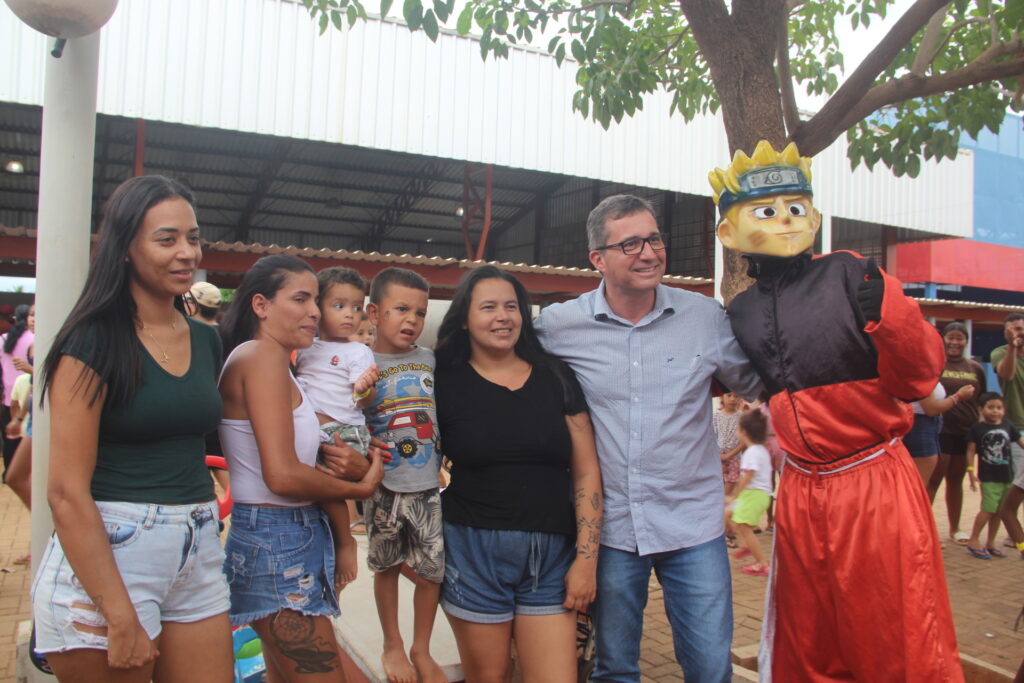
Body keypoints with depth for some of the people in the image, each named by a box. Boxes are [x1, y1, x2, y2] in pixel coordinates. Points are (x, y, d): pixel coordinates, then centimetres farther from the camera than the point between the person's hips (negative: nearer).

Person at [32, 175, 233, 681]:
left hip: (197, 556, 6)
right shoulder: (94, 341, -11)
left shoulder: (205, 341, 8)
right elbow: (67, 491, -15)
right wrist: (120, 617, -18)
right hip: (103, 556, -6)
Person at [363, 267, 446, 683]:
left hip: (431, 486, 2)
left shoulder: (431, 361, 3)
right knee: (387, 567, 14)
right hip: (386, 488, -2)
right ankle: (392, 645, 36)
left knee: (433, 571, 7)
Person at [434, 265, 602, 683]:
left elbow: (586, 471, 2)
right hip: (474, 553, -1)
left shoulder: (556, 378, 3)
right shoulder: (446, 383, 0)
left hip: (552, 557, 1)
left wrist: (586, 557, -3)